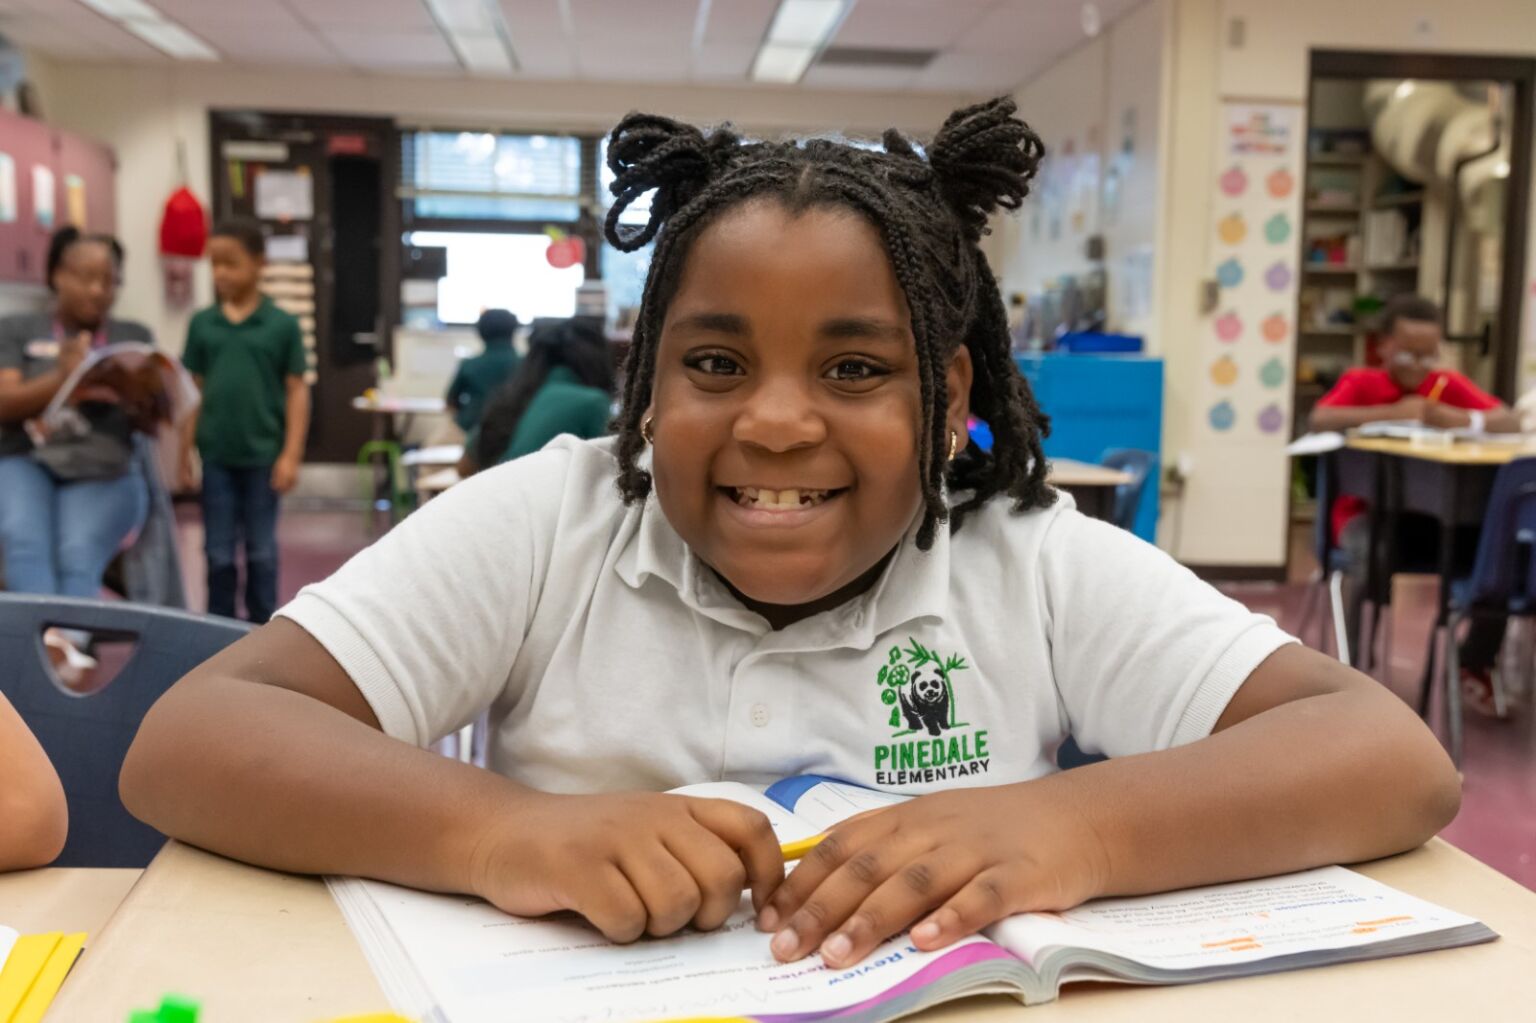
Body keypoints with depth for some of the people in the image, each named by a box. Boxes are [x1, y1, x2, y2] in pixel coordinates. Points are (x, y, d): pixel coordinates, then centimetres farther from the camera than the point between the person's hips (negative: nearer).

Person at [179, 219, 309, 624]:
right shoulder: (201, 323, 3)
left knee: (261, 551, 10)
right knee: (219, 552, 9)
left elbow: (296, 392, -3)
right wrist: (185, 455, 6)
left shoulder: (282, 325, -4)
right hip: (216, 455, 2)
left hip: (263, 454, -2)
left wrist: (291, 455, -7)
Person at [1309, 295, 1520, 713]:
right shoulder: (1361, 381, 1)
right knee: (1371, 558, -38)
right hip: (1368, 508, -3)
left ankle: (1474, 665, 5)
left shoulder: (1449, 385, 8)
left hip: (1433, 513, 4)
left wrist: (1460, 419, -20)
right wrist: (1391, 413, -23)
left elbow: (1511, 421, -2)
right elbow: (1320, 419, -20)